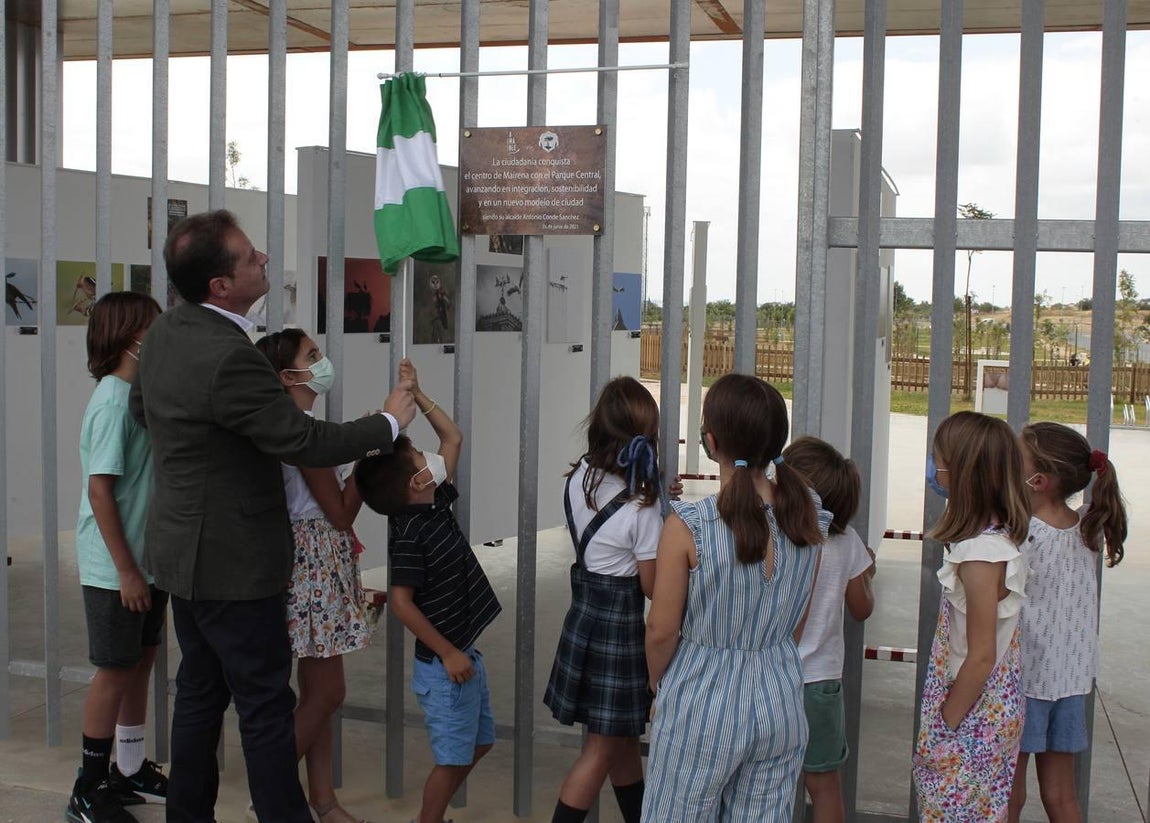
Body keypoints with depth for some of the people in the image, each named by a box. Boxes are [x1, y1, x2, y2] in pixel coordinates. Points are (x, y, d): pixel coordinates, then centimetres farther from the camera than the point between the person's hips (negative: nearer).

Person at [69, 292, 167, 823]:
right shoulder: (113, 401, -19)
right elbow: (100, 489, -21)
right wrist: (126, 570, -19)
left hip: (149, 560, 8)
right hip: (115, 569, -8)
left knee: (141, 662, 16)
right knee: (115, 671, 1)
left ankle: (130, 770, 31)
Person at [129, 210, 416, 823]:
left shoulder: (165, 331, 1)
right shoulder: (228, 358, -28)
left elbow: (141, 406, 19)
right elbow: (307, 443, -23)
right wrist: (390, 421, -9)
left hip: (183, 548, 10)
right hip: (232, 561, -10)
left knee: (200, 691, 20)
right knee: (265, 704, 1)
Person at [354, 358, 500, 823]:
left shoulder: (437, 506, 3)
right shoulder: (410, 534, -22)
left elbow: (453, 438, 12)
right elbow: (401, 603, -23)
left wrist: (417, 395, 6)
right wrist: (448, 653, -19)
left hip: (465, 652, 9)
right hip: (445, 663, -9)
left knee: (479, 742, 20)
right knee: (453, 757, 1)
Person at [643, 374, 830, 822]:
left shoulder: (688, 527, -20)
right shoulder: (808, 519, -5)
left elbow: (661, 630, -12)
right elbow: (797, 620, 6)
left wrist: (657, 683, 7)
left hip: (701, 704, -4)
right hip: (781, 699, 5)